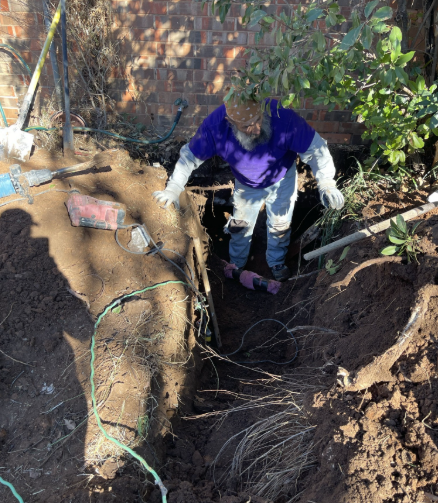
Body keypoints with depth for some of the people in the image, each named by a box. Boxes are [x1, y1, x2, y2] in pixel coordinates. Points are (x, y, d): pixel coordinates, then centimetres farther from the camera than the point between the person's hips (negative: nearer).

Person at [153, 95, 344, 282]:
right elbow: (190, 156, -23)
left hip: (282, 179, -1)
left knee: (280, 223, 10)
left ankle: (276, 262, 41)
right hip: (246, 183, 2)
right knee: (240, 224, 15)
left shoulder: (282, 117, -41)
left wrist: (326, 184, -45)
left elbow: (315, 148, -34)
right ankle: (236, 264, 42)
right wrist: (173, 188, -32)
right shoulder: (214, 126, -35)